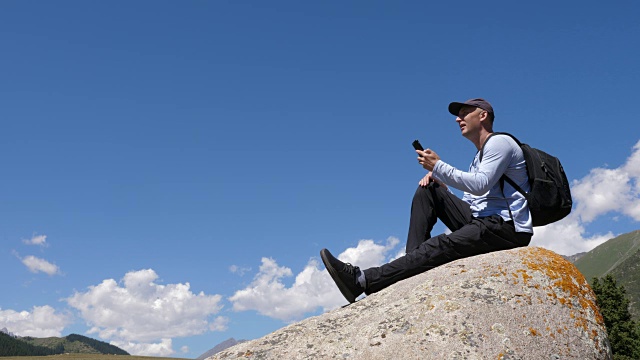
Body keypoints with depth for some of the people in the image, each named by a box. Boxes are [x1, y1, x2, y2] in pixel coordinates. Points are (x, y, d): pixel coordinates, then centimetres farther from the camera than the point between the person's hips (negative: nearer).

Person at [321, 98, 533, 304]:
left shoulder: (499, 142, -3)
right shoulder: (480, 156, 27)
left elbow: (480, 185, -19)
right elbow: (472, 197, 19)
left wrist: (438, 166, -15)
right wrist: (440, 181, 3)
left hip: (507, 227, -9)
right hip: (480, 219, 9)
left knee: (441, 246, -28)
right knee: (428, 190, 2)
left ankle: (362, 281, -38)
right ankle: (414, 263, -11)